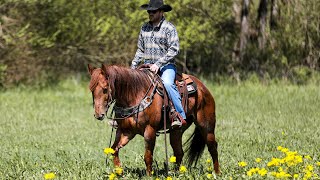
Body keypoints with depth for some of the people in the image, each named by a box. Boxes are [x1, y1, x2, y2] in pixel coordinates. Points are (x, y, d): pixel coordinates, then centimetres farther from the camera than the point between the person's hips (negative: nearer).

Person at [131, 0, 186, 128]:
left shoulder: (169, 28, -6)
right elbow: (140, 50, 21)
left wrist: (158, 64, -20)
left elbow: (174, 50, -14)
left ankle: (180, 116, -33)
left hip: (166, 66, -6)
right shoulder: (144, 28, 12)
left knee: (167, 83, -34)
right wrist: (133, 66, 9)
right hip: (148, 66, 6)